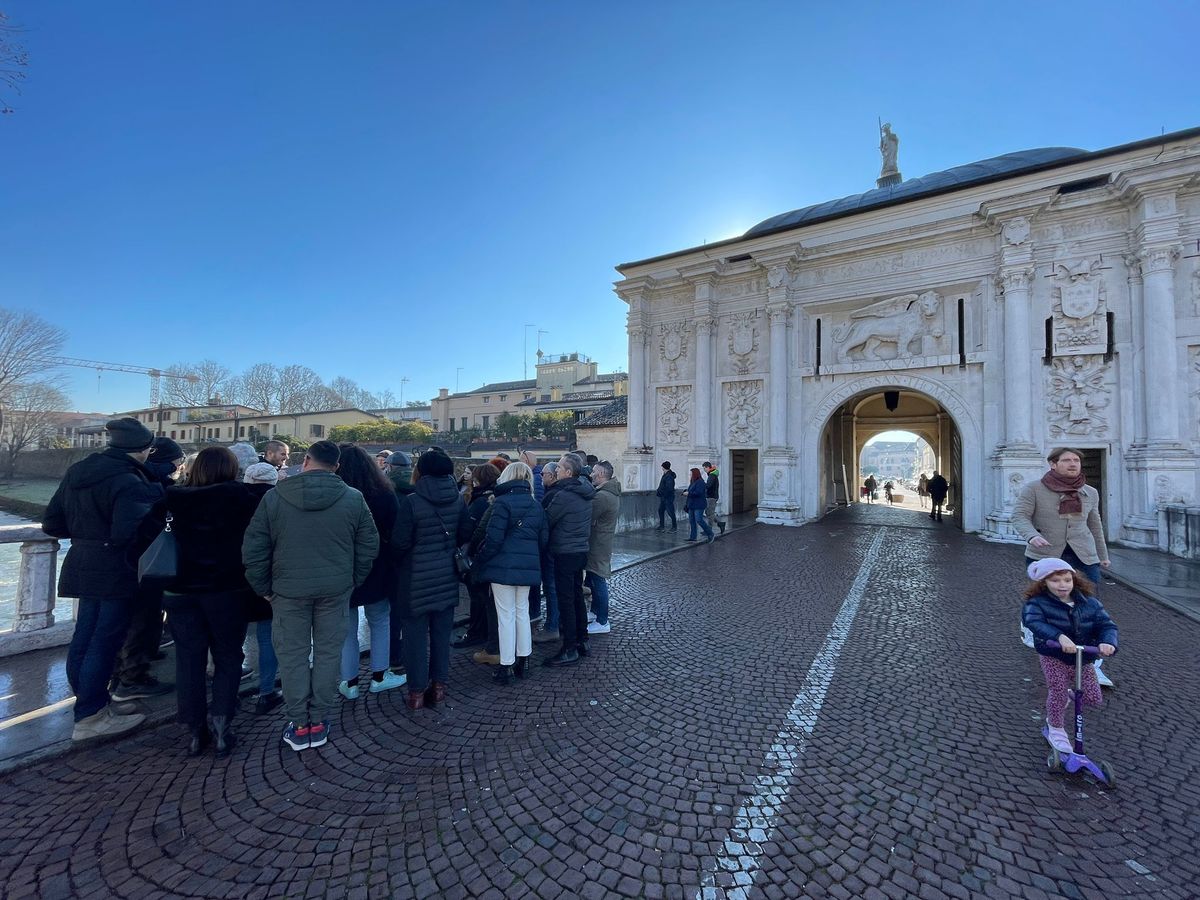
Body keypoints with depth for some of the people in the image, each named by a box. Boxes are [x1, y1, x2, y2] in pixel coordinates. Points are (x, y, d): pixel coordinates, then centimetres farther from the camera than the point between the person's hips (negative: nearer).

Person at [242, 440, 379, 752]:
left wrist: (264, 588, 9)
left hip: (289, 590, 0)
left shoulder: (274, 497, -6)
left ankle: (299, 725, 22)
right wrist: (352, 581, 10)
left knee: (293, 656, 13)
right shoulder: (353, 498, -6)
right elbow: (369, 546, -2)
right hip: (335, 589, 0)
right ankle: (319, 722, 23)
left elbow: (253, 550, -2)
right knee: (328, 653, 12)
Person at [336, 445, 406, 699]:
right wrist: (391, 563, 6)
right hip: (377, 572, 1)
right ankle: (379, 677, 24)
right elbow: (396, 534, -6)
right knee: (380, 622, 18)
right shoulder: (384, 494, -10)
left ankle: (350, 684, 22)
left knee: (346, 629, 14)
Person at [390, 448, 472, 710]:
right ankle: (438, 685, 25)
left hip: (417, 577, -4)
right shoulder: (457, 501, -2)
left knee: (416, 633, 8)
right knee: (442, 631, 15)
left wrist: (395, 563, 6)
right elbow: (466, 536, 4)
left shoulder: (411, 501, -17)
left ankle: (417, 691, 18)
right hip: (447, 575, 4)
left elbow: (400, 542, -14)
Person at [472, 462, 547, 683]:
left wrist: (479, 561, -1)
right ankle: (523, 661, 24)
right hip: (528, 566, 6)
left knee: (506, 615, 2)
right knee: (522, 611, 15)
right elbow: (543, 539, 10)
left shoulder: (502, 502, -10)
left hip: (504, 566, -5)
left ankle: (506, 666, 10)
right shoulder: (536, 505, 9)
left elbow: (493, 538, -15)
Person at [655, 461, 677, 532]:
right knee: (660, 511, 11)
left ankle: (674, 527, 10)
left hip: (668, 497, -10)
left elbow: (669, 488, -24)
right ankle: (662, 526, 19)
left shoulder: (669, 476, -18)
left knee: (670, 512, -2)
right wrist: (658, 491, 8)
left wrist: (659, 492, -19)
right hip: (663, 497, 10)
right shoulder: (665, 475, 13)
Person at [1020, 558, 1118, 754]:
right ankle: (1055, 728, 20)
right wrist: (1060, 637, -52)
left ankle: (1067, 690, 42)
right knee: (1058, 694, -6)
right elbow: (1034, 622, -37)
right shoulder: (1038, 603, -20)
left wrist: (1108, 642, -32)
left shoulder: (1088, 602, -6)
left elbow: (1106, 625, -10)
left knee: (1093, 699, 7)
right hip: (1054, 657, -4)